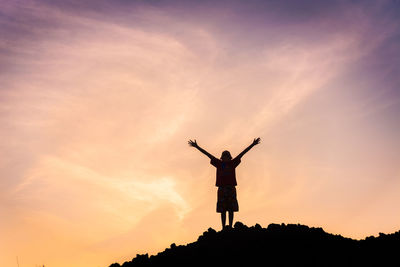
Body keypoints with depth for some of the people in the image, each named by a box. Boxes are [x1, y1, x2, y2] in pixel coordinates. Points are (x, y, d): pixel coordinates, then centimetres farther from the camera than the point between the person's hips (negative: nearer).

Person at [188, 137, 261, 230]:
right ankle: (223, 228, 5)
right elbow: (208, 154, 8)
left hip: (231, 188, 0)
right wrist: (197, 146, 10)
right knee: (223, 210, 2)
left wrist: (252, 145, 8)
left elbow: (242, 154, 8)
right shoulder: (219, 163, 9)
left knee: (231, 209, 2)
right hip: (222, 188, 0)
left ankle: (230, 227, 7)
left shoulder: (233, 163, 9)